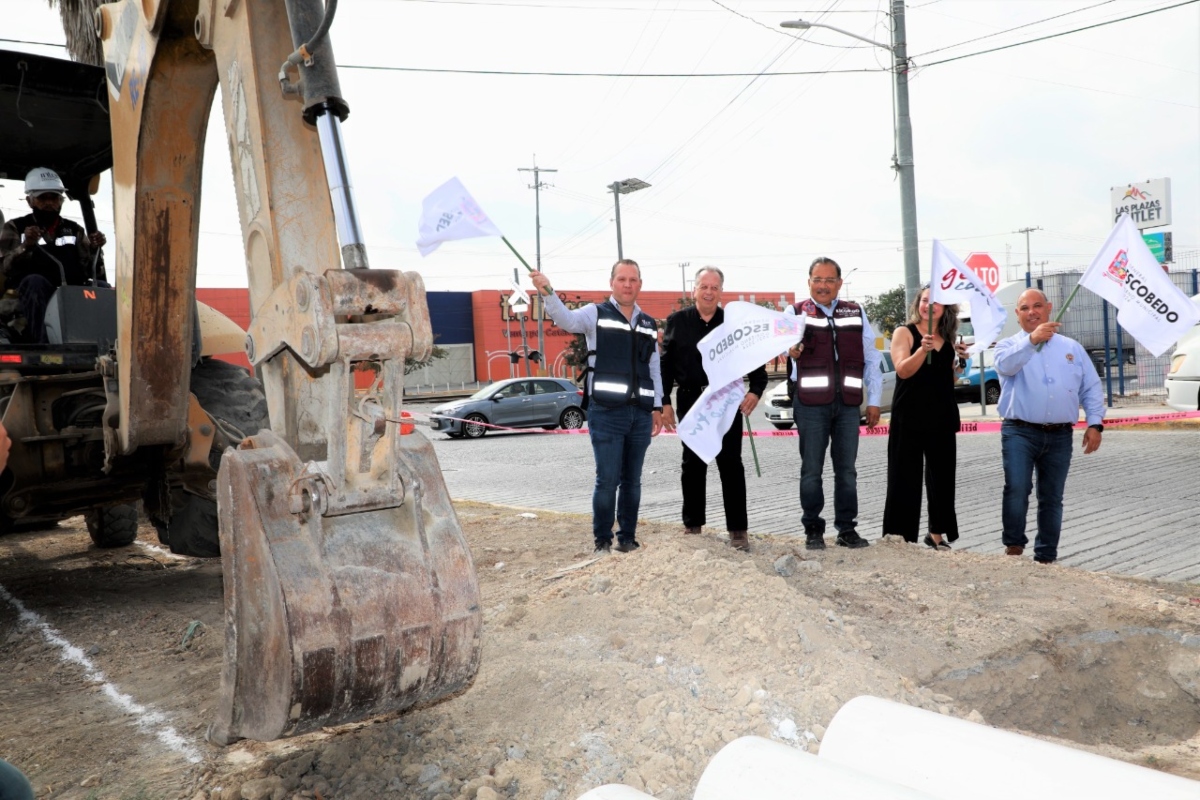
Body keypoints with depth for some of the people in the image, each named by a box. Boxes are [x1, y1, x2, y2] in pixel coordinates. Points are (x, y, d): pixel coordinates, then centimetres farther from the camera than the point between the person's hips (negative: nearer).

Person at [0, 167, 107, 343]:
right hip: (34, 293, -2)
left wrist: (94, 250, -5)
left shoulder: (75, 230, 24)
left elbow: (91, 271, 15)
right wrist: (25, 246, -20)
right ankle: (43, 345, -45)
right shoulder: (14, 228, 16)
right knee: (35, 281, -35)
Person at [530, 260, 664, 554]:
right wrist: (547, 292, -37)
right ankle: (602, 540, 10)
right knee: (607, 480, -4)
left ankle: (628, 538, 22)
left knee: (632, 481, 10)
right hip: (606, 412, -4)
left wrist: (658, 407, 14)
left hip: (640, 414, 4)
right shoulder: (596, 313, 1)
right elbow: (567, 320, -20)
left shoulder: (649, 324, 15)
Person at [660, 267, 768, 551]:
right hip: (690, 402, 1)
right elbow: (666, 365, 4)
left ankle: (738, 530, 6)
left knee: (731, 466, 1)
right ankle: (692, 525, 22)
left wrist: (755, 390, -11)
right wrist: (664, 403, 0)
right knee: (693, 465, 10)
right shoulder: (677, 322, 4)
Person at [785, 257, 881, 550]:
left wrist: (874, 400, 6)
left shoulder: (856, 313, 11)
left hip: (848, 403, 3)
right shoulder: (796, 313, 3)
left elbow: (871, 358, 11)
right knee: (811, 470, 3)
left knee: (847, 470, 8)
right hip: (811, 403, -3)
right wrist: (791, 350, -38)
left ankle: (847, 529, 17)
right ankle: (813, 530, 13)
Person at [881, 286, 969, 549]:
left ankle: (937, 533, 24)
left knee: (941, 475, 11)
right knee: (904, 477, -3)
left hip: (942, 417, 6)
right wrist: (923, 350, -32)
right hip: (909, 417, -6)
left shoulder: (947, 339, 12)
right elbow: (903, 370, -18)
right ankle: (899, 536, 2)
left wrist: (959, 362, 2)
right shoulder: (904, 332, -4)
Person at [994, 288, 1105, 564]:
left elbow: (1091, 389, 14)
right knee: (1016, 490, -18)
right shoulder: (1008, 345, 6)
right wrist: (1031, 340, -33)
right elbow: (1006, 366, -19)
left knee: (1052, 499, 8)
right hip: (1020, 432, -3)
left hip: (1060, 436, 3)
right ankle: (1013, 545, -2)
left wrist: (1095, 424, 2)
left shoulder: (1072, 348, 15)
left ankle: (1046, 557, 18)